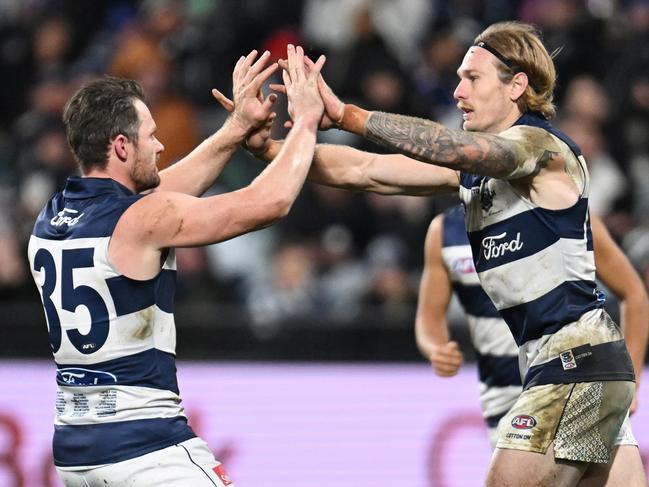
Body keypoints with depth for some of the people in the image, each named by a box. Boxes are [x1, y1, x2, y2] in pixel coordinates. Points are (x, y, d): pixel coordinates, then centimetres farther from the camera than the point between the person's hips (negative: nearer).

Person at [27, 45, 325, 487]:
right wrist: (306, 120, 3)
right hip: (146, 448, -8)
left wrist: (237, 128, 24)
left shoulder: (51, 219, 9)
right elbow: (271, 201, -11)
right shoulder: (141, 221, -14)